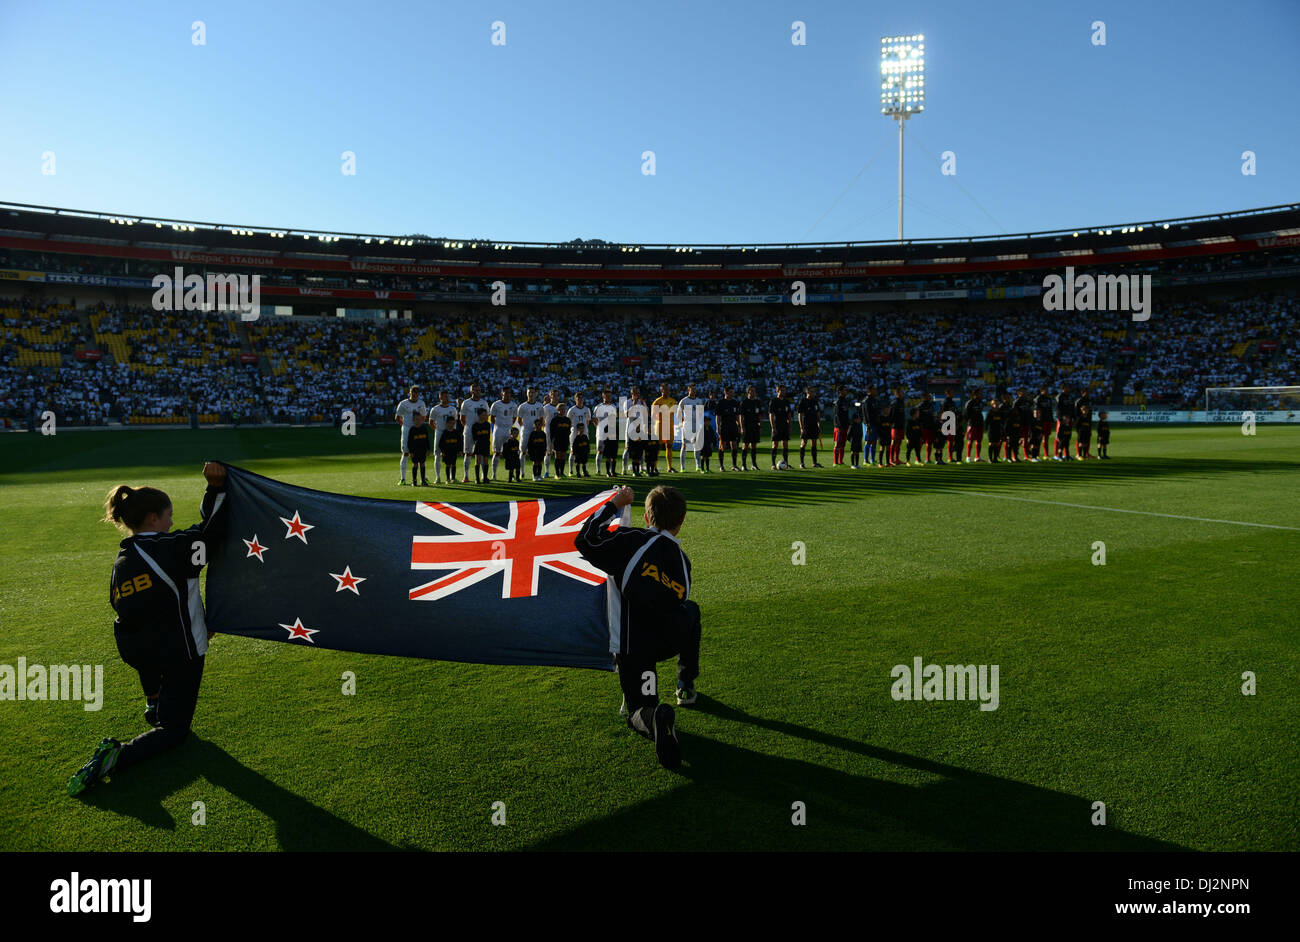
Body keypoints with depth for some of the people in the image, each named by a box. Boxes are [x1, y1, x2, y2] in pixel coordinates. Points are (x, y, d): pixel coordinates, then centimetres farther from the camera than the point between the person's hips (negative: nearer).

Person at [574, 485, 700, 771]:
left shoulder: (633, 540, -15)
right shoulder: (682, 559, 3)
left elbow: (584, 541, -17)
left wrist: (613, 504, -6)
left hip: (634, 645, -3)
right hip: (670, 641, 4)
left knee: (638, 710, 11)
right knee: (690, 611, 36)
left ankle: (653, 717, -28)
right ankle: (686, 686, 36)